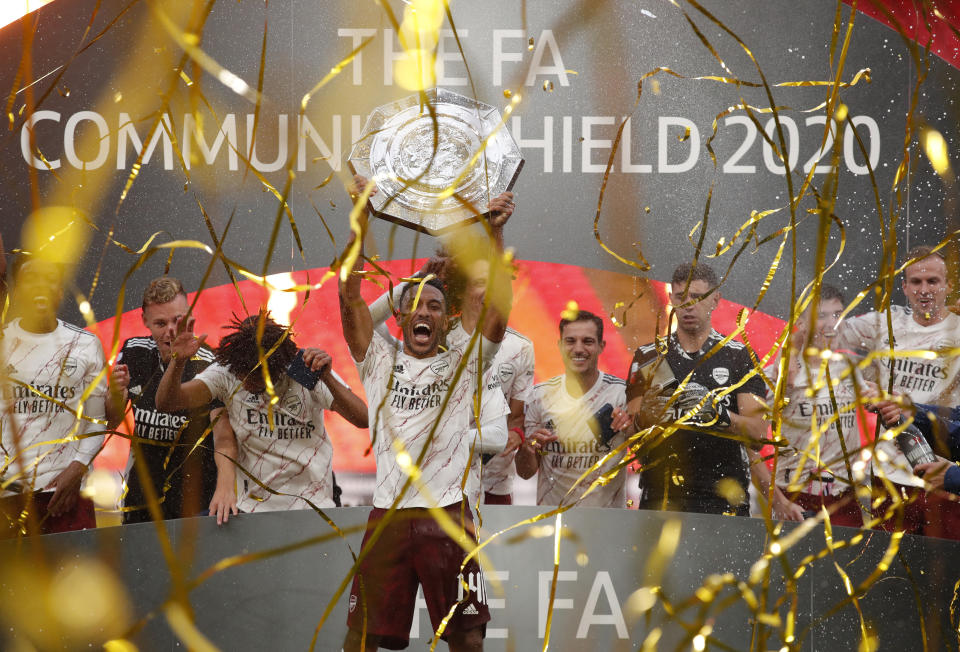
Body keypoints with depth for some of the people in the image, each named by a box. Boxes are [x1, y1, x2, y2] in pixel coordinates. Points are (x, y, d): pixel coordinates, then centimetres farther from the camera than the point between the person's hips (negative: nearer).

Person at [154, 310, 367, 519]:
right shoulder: (226, 373, -1)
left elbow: (363, 419, -10)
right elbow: (167, 402, -8)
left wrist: (328, 379, -25)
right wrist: (178, 362, -26)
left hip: (313, 505, -1)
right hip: (254, 507, 1)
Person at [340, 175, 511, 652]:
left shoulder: (464, 366, 10)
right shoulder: (380, 361, 11)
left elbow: (498, 312, -2)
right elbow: (349, 296, 1)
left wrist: (495, 236, -7)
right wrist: (361, 221, -6)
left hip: (448, 515, 0)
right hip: (387, 515, 0)